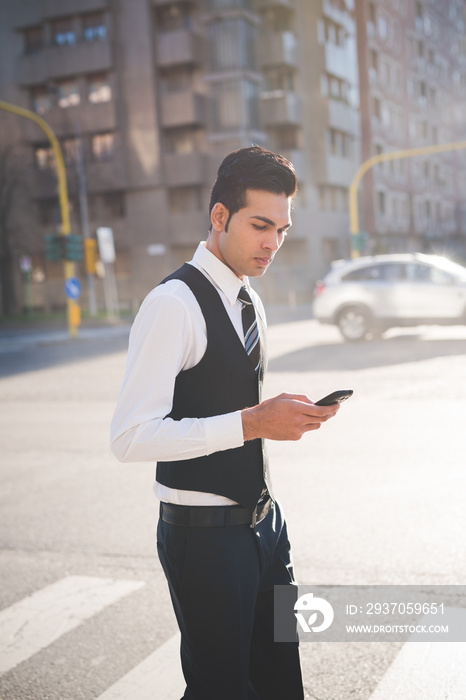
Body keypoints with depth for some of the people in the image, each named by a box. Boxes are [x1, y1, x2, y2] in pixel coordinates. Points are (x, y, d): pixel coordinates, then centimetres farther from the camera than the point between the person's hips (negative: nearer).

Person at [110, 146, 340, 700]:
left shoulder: (248, 300, 11)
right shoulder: (173, 303, -18)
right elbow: (130, 437, -25)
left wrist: (286, 414, 6)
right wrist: (252, 422, -27)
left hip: (262, 522, 8)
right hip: (204, 534, -8)